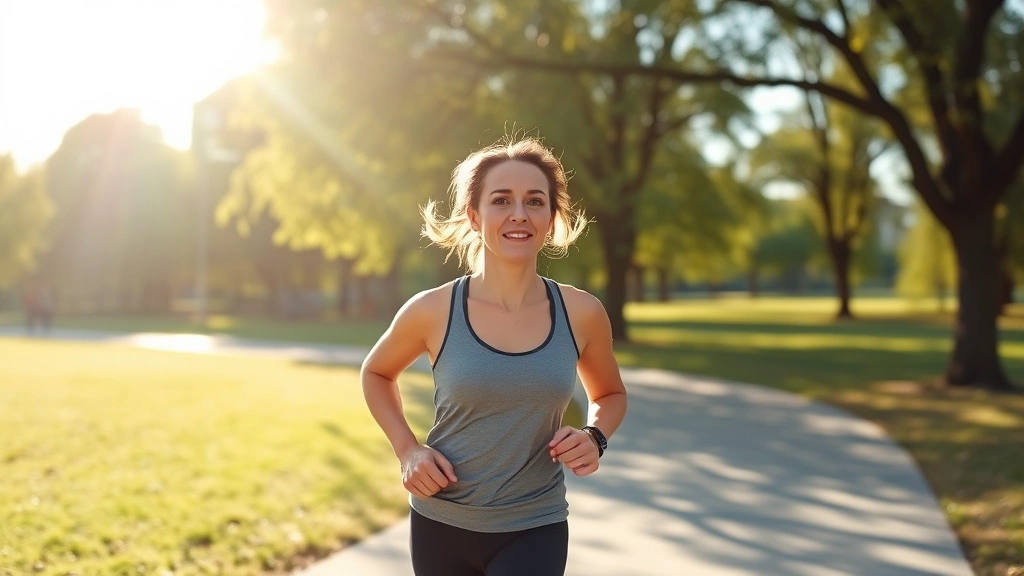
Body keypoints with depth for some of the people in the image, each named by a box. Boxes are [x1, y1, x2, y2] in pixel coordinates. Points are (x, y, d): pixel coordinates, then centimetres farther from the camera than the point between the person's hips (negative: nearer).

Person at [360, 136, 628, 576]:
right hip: (441, 525, 0)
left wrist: (595, 437, -8)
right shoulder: (432, 312, -11)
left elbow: (610, 394, 12)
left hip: (535, 530, 0)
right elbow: (376, 373, 10)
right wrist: (407, 449, -4)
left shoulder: (582, 314, -8)